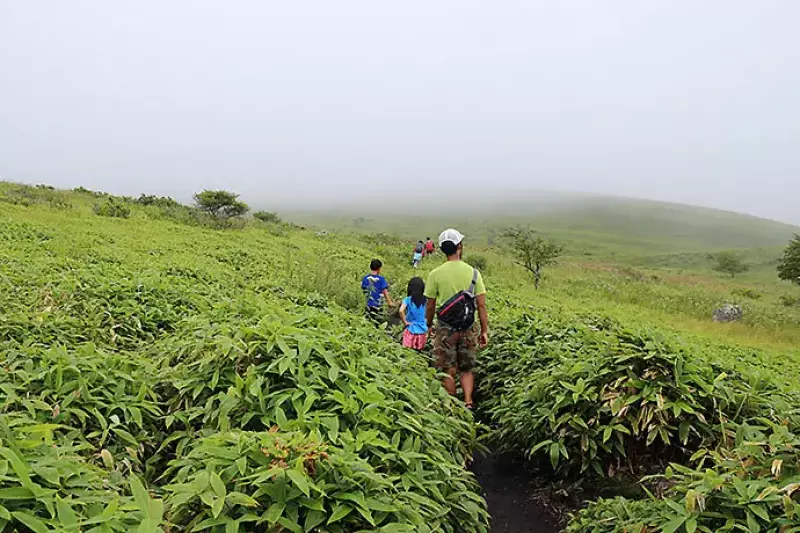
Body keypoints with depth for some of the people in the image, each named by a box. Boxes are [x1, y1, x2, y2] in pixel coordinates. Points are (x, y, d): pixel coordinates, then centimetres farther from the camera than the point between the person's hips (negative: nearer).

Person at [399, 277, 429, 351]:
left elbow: (401, 311, -25)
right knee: (419, 352, 14)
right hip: (422, 331, 3)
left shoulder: (408, 300, -8)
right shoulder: (425, 300, 1)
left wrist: (405, 322, -12)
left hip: (411, 331, -3)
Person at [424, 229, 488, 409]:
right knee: (466, 369, 17)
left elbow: (430, 307, -1)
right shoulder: (473, 272, -3)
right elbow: (481, 305, -2)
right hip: (467, 328, 2)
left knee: (448, 372, 8)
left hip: (445, 328, -2)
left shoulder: (435, 274, -6)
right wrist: (484, 331, 5)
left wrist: (429, 326, 14)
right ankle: (468, 402, 2)